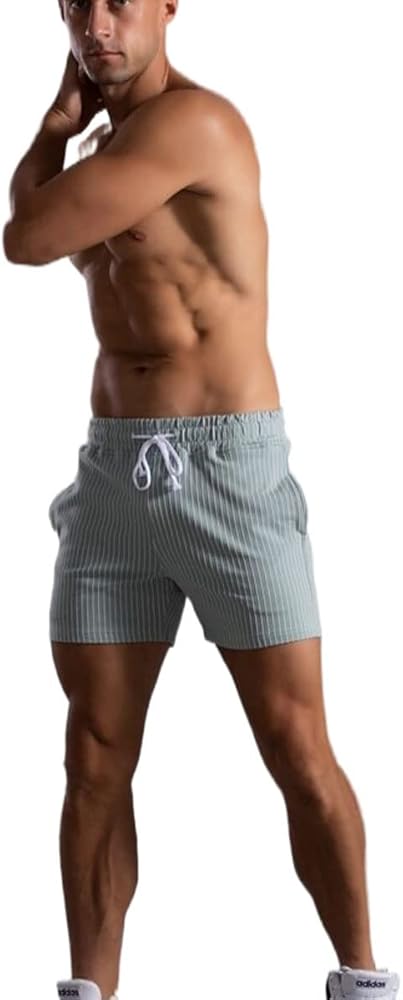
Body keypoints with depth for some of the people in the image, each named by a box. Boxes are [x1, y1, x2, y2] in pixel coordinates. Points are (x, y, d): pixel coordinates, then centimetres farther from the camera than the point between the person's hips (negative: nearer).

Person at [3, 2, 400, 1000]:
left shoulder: (191, 121, -13)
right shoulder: (114, 148, 16)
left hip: (233, 472, -7)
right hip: (114, 474, 7)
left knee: (297, 749, -3)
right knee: (95, 757, 4)